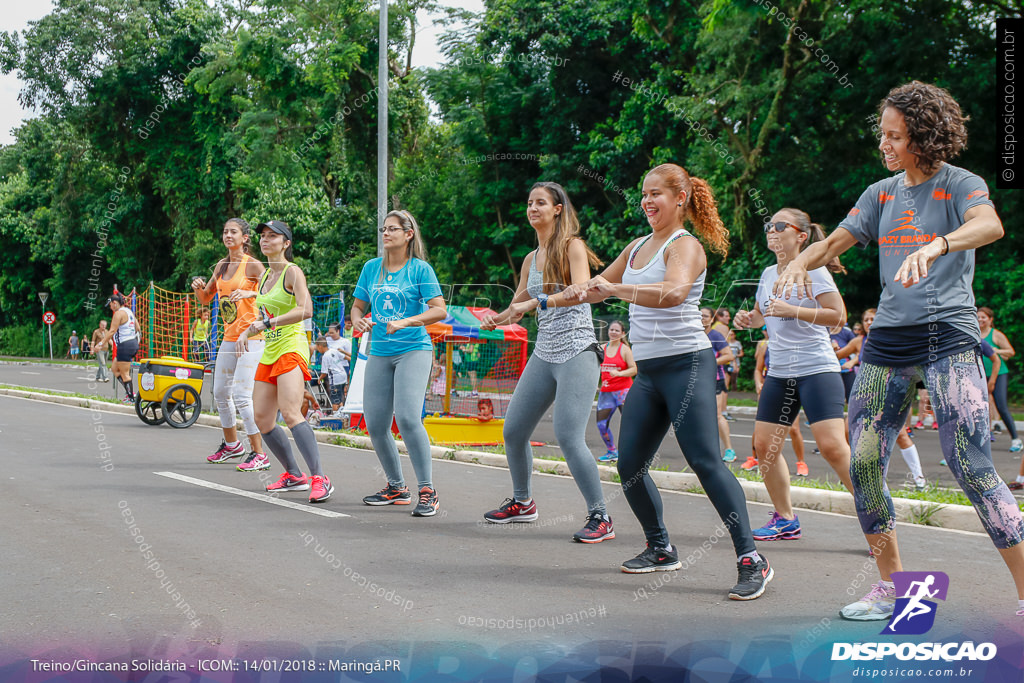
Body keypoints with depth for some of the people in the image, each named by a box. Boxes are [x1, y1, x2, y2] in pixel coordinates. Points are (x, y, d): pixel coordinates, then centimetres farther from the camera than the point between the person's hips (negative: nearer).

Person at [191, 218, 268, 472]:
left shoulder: (252, 265, -9)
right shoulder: (221, 265, 12)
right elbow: (205, 298, 22)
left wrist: (249, 293, -33)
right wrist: (198, 287, 1)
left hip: (251, 337, -8)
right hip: (229, 337, 8)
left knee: (241, 395, -16)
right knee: (220, 393, 15)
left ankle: (259, 454, -10)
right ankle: (231, 445, 34)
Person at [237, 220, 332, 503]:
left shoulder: (292, 272, -7)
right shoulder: (264, 276, 18)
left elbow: (306, 310, -21)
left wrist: (269, 323, -24)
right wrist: (246, 333, 12)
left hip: (291, 347, -9)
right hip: (268, 353, 9)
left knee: (290, 413, -23)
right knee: (262, 419, 5)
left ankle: (320, 479, -23)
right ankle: (294, 475, 19)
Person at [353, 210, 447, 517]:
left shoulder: (420, 269, -3)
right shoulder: (372, 267, 11)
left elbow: (440, 310, -10)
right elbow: (358, 306, 18)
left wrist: (405, 322, -23)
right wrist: (359, 320, -6)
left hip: (414, 350, -5)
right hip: (379, 353, 6)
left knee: (407, 417, -21)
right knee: (375, 425, 3)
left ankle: (427, 491, -13)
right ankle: (397, 487, 22)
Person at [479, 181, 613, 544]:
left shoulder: (572, 246, -5)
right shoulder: (532, 258, 16)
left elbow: (581, 291, -21)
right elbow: (518, 306, 19)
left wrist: (537, 302, -32)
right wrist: (497, 319, -3)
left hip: (577, 351, -8)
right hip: (544, 353, 8)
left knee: (568, 436, -18)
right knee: (513, 431, 8)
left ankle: (601, 517, -10)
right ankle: (522, 502, 29)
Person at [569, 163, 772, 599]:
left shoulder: (685, 245, -9)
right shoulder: (638, 247, 16)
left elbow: (674, 292, -30)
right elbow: (602, 285, 29)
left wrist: (615, 289, -36)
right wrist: (587, 291, 5)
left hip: (686, 364, -8)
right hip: (648, 370, 8)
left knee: (705, 462, -14)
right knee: (630, 465, 6)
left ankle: (752, 560, -11)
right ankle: (660, 549, 23)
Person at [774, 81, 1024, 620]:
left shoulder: (960, 185, -3)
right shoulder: (881, 193, 15)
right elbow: (833, 242, 15)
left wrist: (935, 246, -43)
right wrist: (800, 262, -8)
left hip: (948, 337, -6)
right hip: (887, 339, 6)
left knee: (972, 469, -14)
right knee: (862, 464, 2)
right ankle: (891, 586, 18)